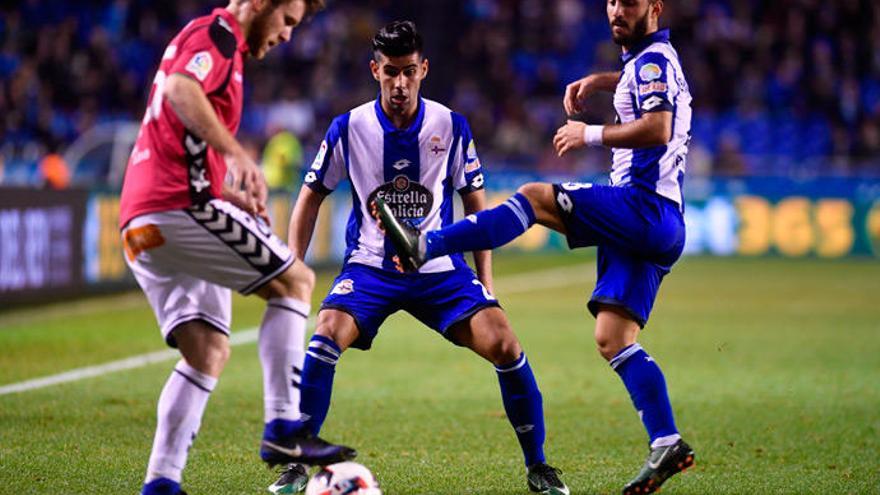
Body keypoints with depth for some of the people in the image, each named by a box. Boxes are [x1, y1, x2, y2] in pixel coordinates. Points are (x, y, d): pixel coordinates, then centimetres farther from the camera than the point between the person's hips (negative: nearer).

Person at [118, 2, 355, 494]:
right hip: (182, 206, -10)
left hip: (142, 224, 10)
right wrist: (237, 155, -31)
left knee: (209, 352, 7)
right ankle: (283, 429, -8)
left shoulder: (215, 40, 28)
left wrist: (231, 194, 21)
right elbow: (179, 90, -26)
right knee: (295, 281, -1)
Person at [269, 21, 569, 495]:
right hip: (369, 265, -1)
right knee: (326, 336, -27)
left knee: (504, 345, -17)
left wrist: (485, 280, 2)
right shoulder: (349, 128, -5)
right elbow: (311, 197, 5)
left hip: (439, 268, 1)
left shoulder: (452, 127, -3)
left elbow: (475, 202, 7)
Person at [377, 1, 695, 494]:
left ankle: (424, 247, -19)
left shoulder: (652, 59, -5)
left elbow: (658, 127, -22)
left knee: (533, 197, -13)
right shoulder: (654, 59, 25)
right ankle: (666, 444, -7)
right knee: (613, 339, 1)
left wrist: (592, 135, -14)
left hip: (643, 206, -10)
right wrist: (598, 81, 34)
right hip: (658, 227, 10)